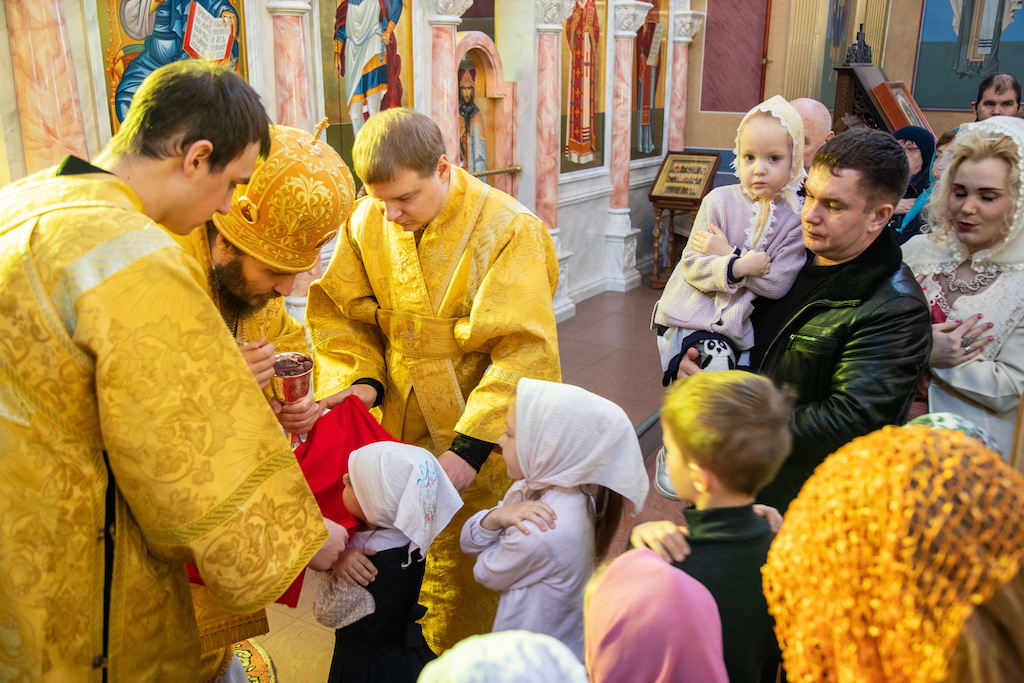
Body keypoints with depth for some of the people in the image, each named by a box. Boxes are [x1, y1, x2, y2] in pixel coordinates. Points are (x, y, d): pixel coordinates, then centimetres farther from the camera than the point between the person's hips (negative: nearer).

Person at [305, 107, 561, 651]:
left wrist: (470, 447, -26)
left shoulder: (506, 229, -17)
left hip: (480, 444, -4)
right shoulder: (368, 221, -1)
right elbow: (338, 311, 8)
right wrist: (357, 379, -10)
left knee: (464, 574, 5)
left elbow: (524, 351, -20)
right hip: (400, 428, 4)